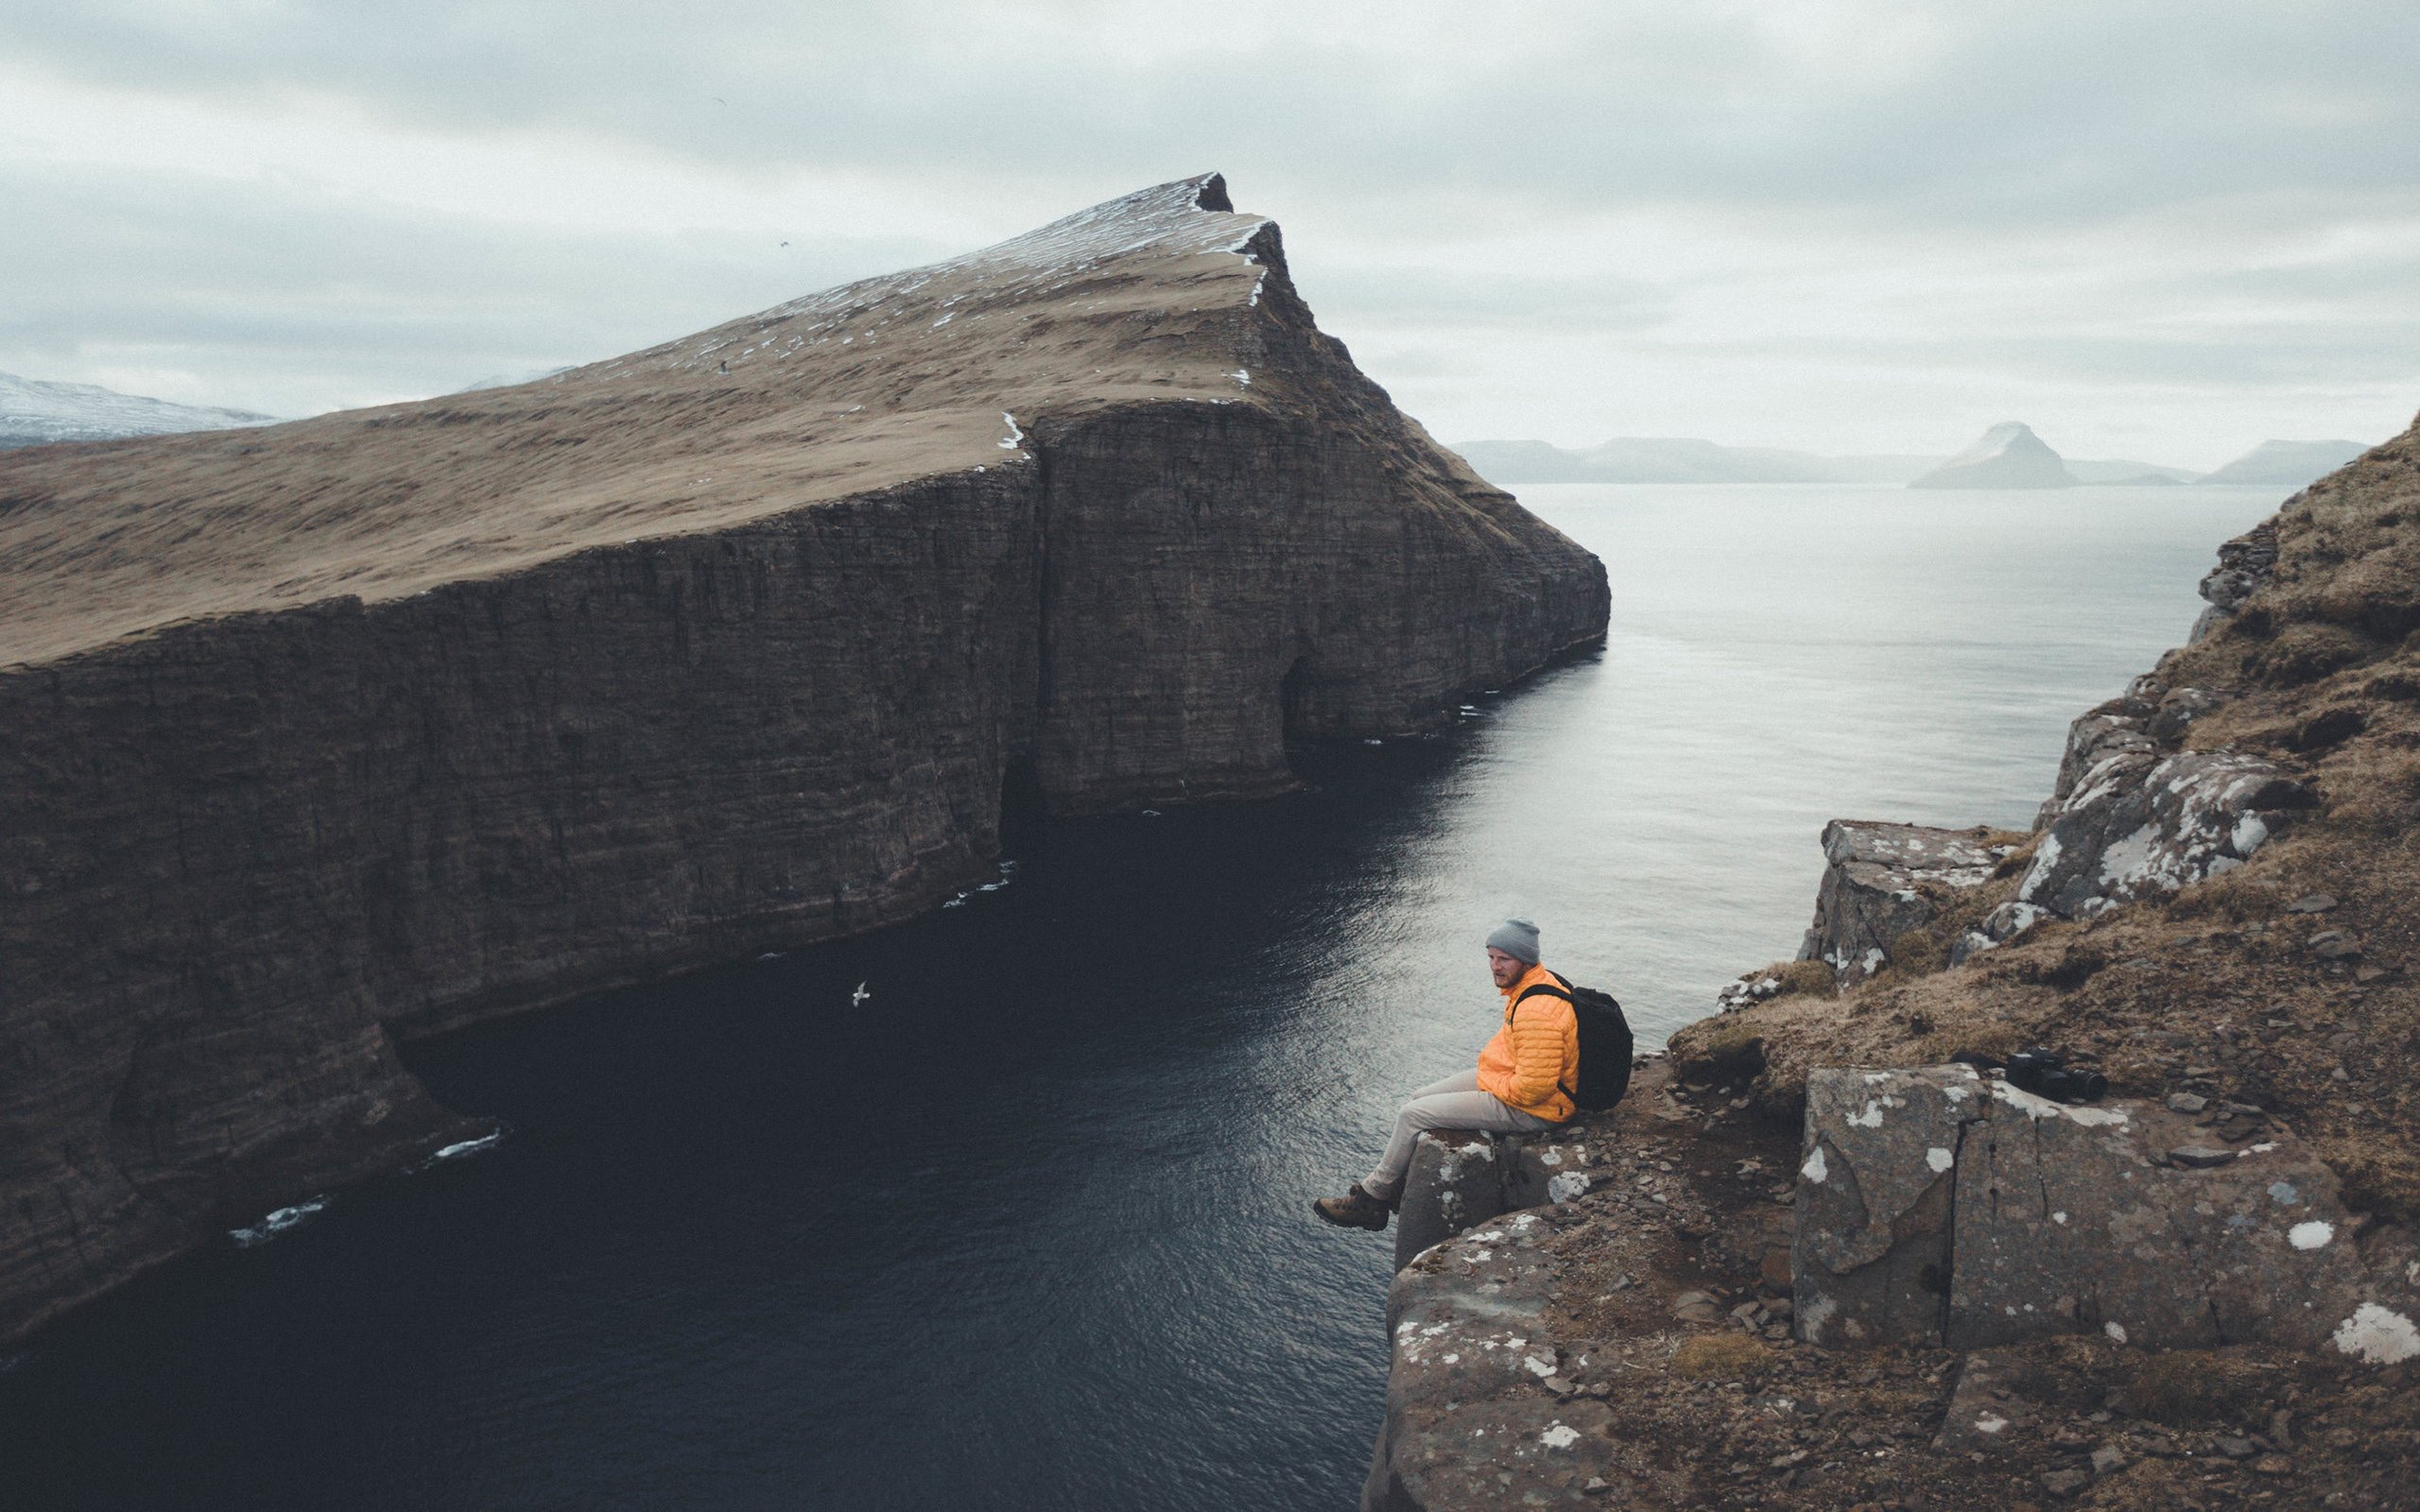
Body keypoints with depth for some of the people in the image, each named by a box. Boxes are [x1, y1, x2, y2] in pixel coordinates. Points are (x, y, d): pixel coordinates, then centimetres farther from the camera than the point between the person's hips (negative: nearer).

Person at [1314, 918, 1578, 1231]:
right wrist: (1489, 1067, 8)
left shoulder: (1538, 1011, -30)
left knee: (1414, 1115, -7)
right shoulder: (1539, 981, 4)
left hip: (1528, 1109, -11)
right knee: (1421, 1097, 14)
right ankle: (1395, 1185, 20)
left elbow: (1533, 1087, -31)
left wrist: (1487, 1081, -14)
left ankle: (1372, 1196, 9)